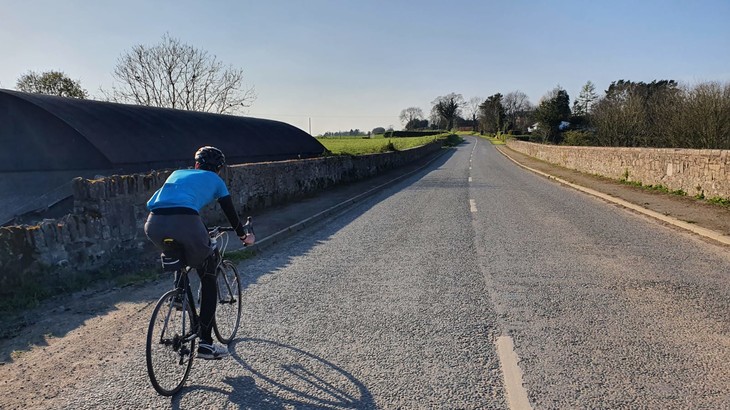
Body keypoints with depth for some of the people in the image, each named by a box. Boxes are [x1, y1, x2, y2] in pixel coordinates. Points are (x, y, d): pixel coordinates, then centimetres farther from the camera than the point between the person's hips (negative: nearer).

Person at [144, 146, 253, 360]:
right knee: (209, 281, 13)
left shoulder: (177, 173, 35)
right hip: (184, 224, -4)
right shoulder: (215, 180, 25)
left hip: (154, 225, 4)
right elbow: (230, 213, 30)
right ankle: (206, 344, 12)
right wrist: (244, 236, 48)